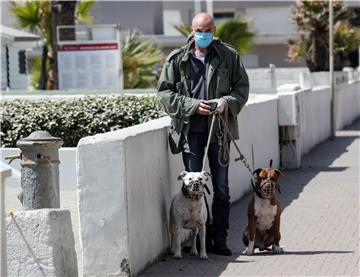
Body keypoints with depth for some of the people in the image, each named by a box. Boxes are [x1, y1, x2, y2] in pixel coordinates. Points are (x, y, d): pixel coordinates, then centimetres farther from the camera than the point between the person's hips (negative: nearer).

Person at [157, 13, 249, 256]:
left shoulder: (229, 56, 3)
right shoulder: (177, 59, 0)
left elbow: (242, 86, 8)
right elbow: (164, 92, 1)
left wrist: (228, 101, -13)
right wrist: (193, 105, -12)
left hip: (220, 128, 1)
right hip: (190, 129, -1)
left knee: (221, 187, 5)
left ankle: (219, 239, 13)